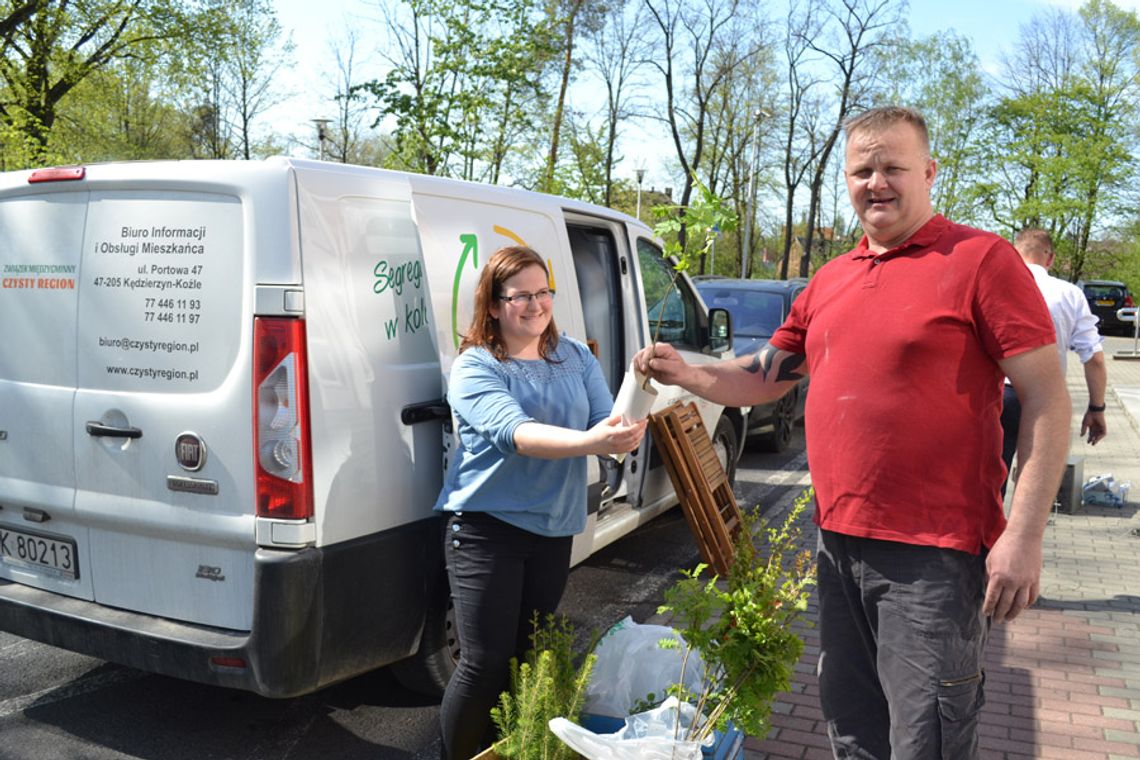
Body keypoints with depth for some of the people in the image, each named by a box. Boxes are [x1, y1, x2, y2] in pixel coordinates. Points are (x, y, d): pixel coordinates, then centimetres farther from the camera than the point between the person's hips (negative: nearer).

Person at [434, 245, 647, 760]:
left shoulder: (576, 358, 7)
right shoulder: (474, 368, -10)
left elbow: (604, 421, -2)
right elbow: (516, 434, -26)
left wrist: (625, 432, -26)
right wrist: (590, 441, -41)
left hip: (554, 528, 5)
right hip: (486, 527, -5)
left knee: (532, 655, 15)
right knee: (487, 662, -5)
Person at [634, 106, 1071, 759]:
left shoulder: (980, 258, -8)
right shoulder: (829, 281, 12)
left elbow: (1047, 399, -11)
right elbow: (764, 376, 18)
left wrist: (1024, 536, -16)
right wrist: (686, 373, -1)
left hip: (933, 555, -6)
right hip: (838, 543, 7)